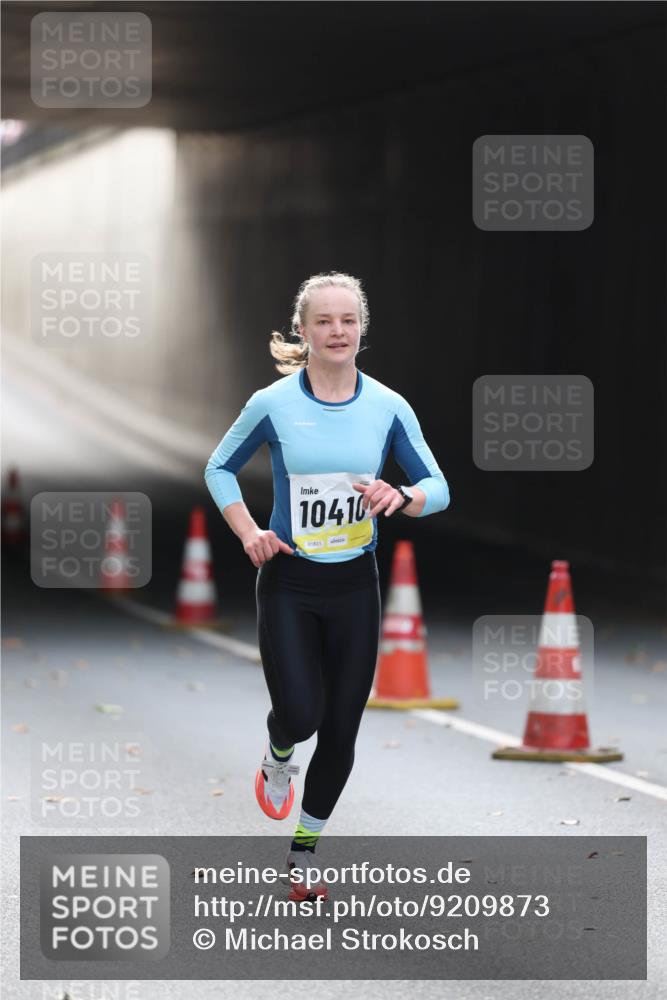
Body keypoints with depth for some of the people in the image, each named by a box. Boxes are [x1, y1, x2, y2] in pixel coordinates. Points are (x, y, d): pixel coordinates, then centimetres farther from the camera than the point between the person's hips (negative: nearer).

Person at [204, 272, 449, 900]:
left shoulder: (388, 407, -2)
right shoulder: (272, 404, -7)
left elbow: (438, 487, 2)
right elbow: (219, 469, 8)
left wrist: (400, 499, -20)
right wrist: (248, 534, -7)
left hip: (355, 587, 2)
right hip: (288, 584, -2)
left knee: (341, 731, 5)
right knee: (300, 714, -16)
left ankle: (304, 853, 25)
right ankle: (278, 756, 23)